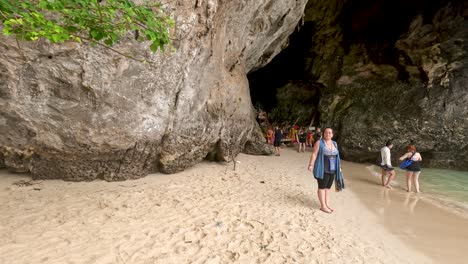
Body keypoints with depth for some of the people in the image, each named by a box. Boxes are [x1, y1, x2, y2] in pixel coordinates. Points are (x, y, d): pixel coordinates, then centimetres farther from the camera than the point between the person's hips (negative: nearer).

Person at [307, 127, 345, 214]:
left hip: (332, 170, 6)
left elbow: (336, 156, 16)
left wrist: (339, 166, 16)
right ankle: (323, 206, 8)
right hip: (323, 170, -6)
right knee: (322, 187, 1)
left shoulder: (334, 143, 10)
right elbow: (314, 154, -12)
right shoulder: (319, 143, -8)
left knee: (328, 187, 13)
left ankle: (327, 204, 23)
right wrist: (311, 165, -19)